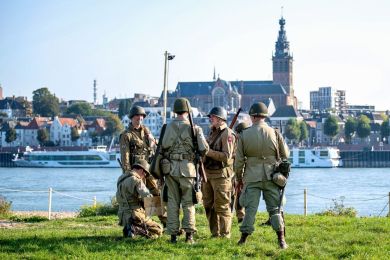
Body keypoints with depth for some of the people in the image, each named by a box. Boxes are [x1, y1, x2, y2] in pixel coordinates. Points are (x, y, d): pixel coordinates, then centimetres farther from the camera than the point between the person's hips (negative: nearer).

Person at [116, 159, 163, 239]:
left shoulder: (121, 179, 13)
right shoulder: (136, 180, -15)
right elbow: (148, 196, -23)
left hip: (123, 217, 8)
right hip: (134, 216, -8)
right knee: (158, 230, 4)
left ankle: (129, 228, 7)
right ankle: (135, 229, -15)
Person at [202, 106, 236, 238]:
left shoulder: (228, 134, -11)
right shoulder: (212, 133, 16)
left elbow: (226, 156, -20)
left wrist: (208, 151, -21)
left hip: (221, 175, -9)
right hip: (208, 173, 9)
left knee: (222, 206, -5)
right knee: (209, 205, 12)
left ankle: (224, 235, 1)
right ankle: (215, 233, 20)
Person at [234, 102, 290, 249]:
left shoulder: (244, 135, -3)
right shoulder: (274, 133, -1)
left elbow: (239, 160, 0)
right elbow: (285, 155, 6)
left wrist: (239, 178, 13)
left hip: (252, 176, -1)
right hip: (271, 176, 1)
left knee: (250, 208, 3)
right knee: (274, 208, 6)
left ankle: (243, 240, 1)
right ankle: (281, 240, 1)